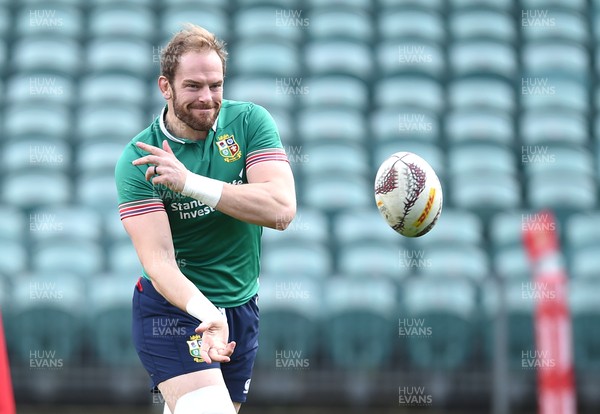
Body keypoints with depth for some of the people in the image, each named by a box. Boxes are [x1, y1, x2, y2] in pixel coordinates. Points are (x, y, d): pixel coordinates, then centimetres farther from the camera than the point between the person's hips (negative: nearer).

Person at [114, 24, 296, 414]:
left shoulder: (249, 121, -6)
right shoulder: (137, 161, -14)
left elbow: (282, 210, -18)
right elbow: (159, 261, -21)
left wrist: (189, 181, -25)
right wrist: (207, 314, -39)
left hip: (242, 307, 4)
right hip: (172, 307, -4)